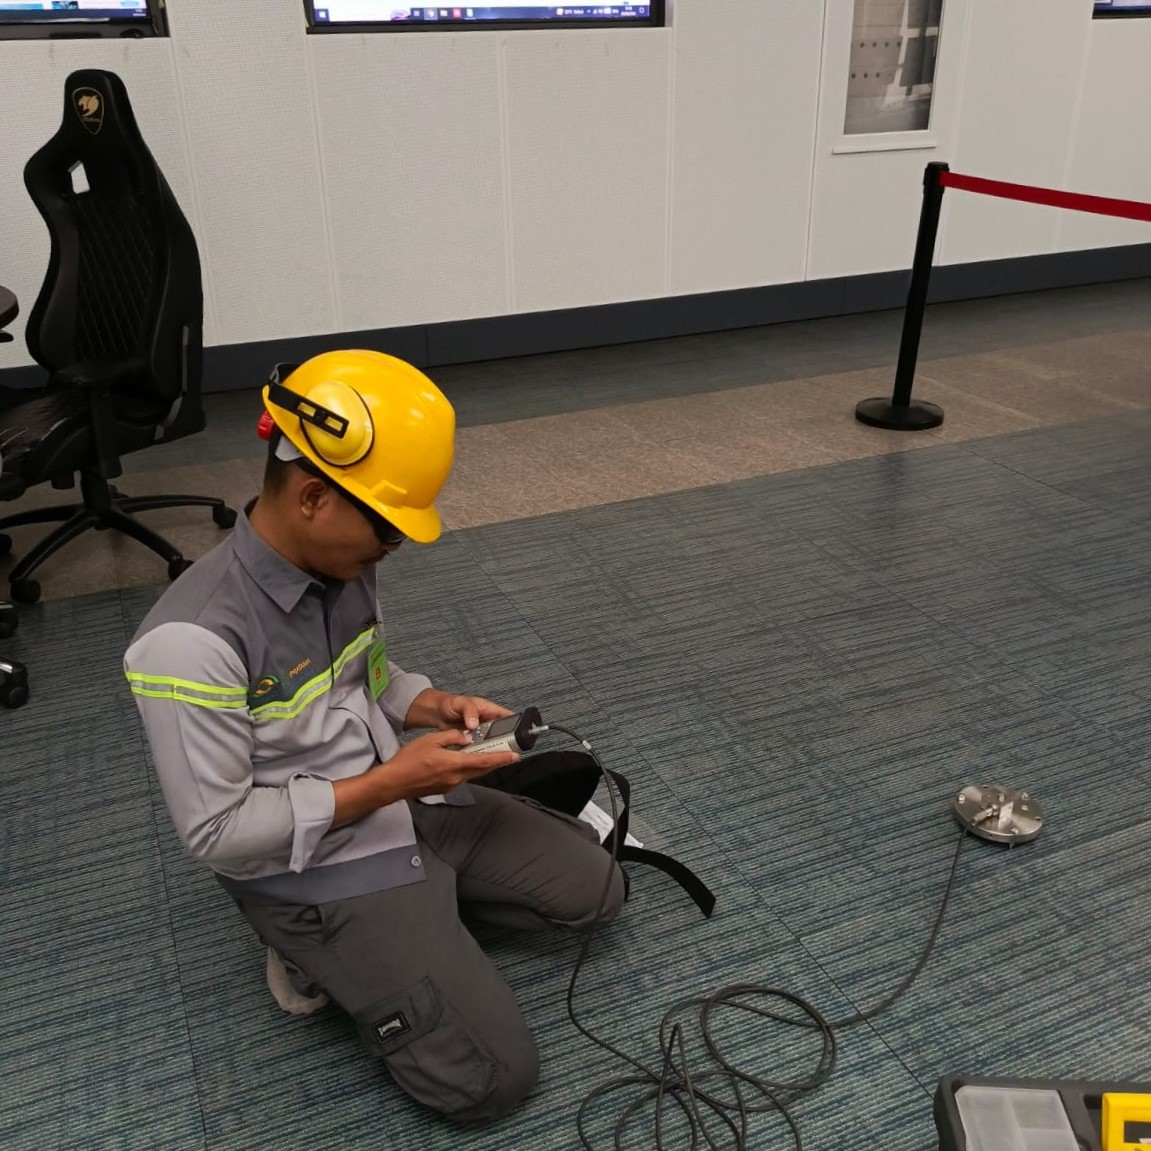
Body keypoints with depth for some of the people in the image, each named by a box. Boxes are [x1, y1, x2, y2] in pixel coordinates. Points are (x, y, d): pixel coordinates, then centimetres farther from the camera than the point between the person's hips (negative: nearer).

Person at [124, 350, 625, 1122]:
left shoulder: (343, 563, -6)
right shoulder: (194, 640, -29)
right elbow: (218, 832, -23)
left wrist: (437, 705, -6)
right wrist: (389, 782, -23)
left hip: (410, 804, 7)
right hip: (313, 867, -7)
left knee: (594, 890, 9)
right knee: (491, 1078, -8)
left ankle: (416, 911, 14)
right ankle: (322, 951, 8)